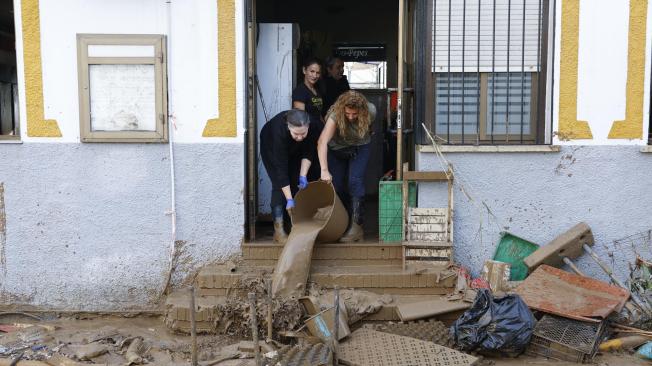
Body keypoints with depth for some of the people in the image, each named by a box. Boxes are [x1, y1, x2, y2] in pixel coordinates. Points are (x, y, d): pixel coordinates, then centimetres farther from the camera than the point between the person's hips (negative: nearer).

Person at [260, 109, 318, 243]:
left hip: (294, 151, 4)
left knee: (297, 184, -6)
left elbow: (309, 152, -17)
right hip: (271, 148, -4)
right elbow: (281, 167, -40)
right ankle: (278, 230, -13)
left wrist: (303, 176, -28)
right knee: (279, 185, -15)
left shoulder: (313, 127, -35)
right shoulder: (279, 130, -43)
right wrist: (289, 199, -40)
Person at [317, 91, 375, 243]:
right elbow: (322, 142, -45)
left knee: (355, 182, -17)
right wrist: (324, 170, -53)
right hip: (337, 149, 0)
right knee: (337, 186, -1)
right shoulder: (335, 115, -36)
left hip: (360, 148, 0)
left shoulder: (370, 111, -28)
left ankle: (356, 226, -14)